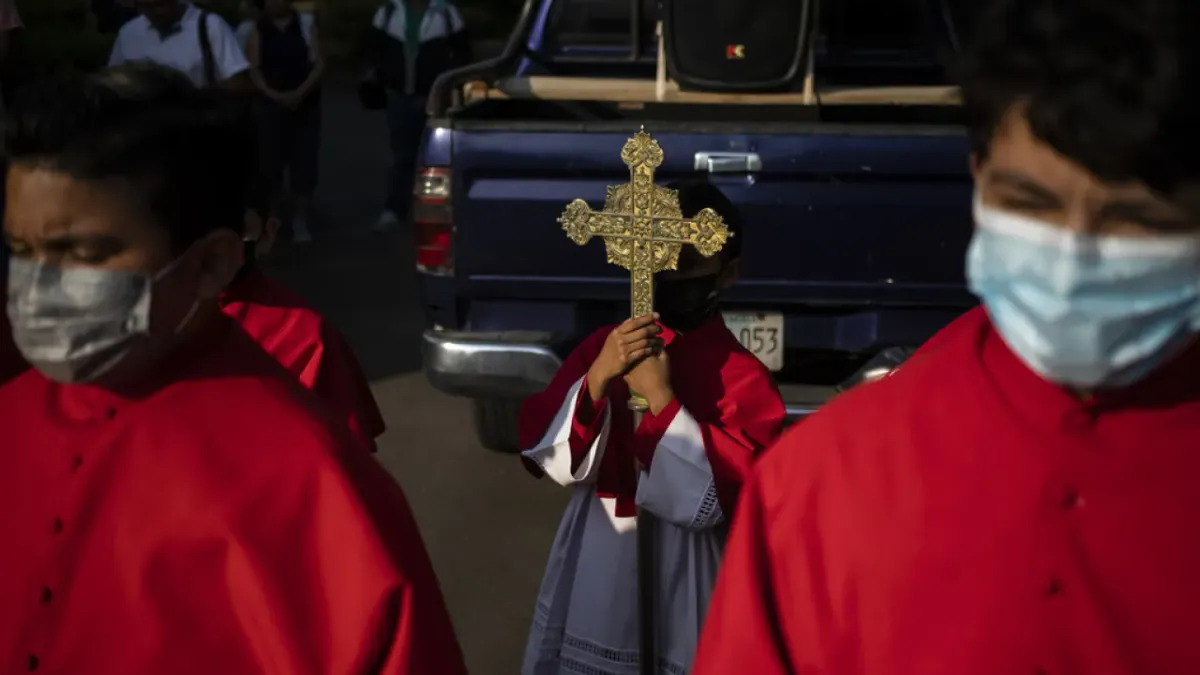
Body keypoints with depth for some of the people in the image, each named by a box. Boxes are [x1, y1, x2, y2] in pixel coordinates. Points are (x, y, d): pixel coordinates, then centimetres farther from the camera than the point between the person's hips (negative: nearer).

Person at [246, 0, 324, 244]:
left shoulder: (306, 23, 2)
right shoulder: (259, 29, 4)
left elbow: (319, 64, -3)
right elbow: (253, 69, -1)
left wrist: (300, 92, -16)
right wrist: (273, 94, -16)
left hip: (306, 103, 0)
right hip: (272, 104, 0)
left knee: (305, 161, -2)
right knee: (272, 161, -2)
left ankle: (300, 221, 5)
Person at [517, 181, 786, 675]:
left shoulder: (745, 378, -10)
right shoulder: (602, 347, 0)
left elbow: (715, 499, -18)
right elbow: (548, 458, -6)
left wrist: (662, 400, -23)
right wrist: (598, 379, -19)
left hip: (681, 575, -3)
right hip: (592, 562, 3)